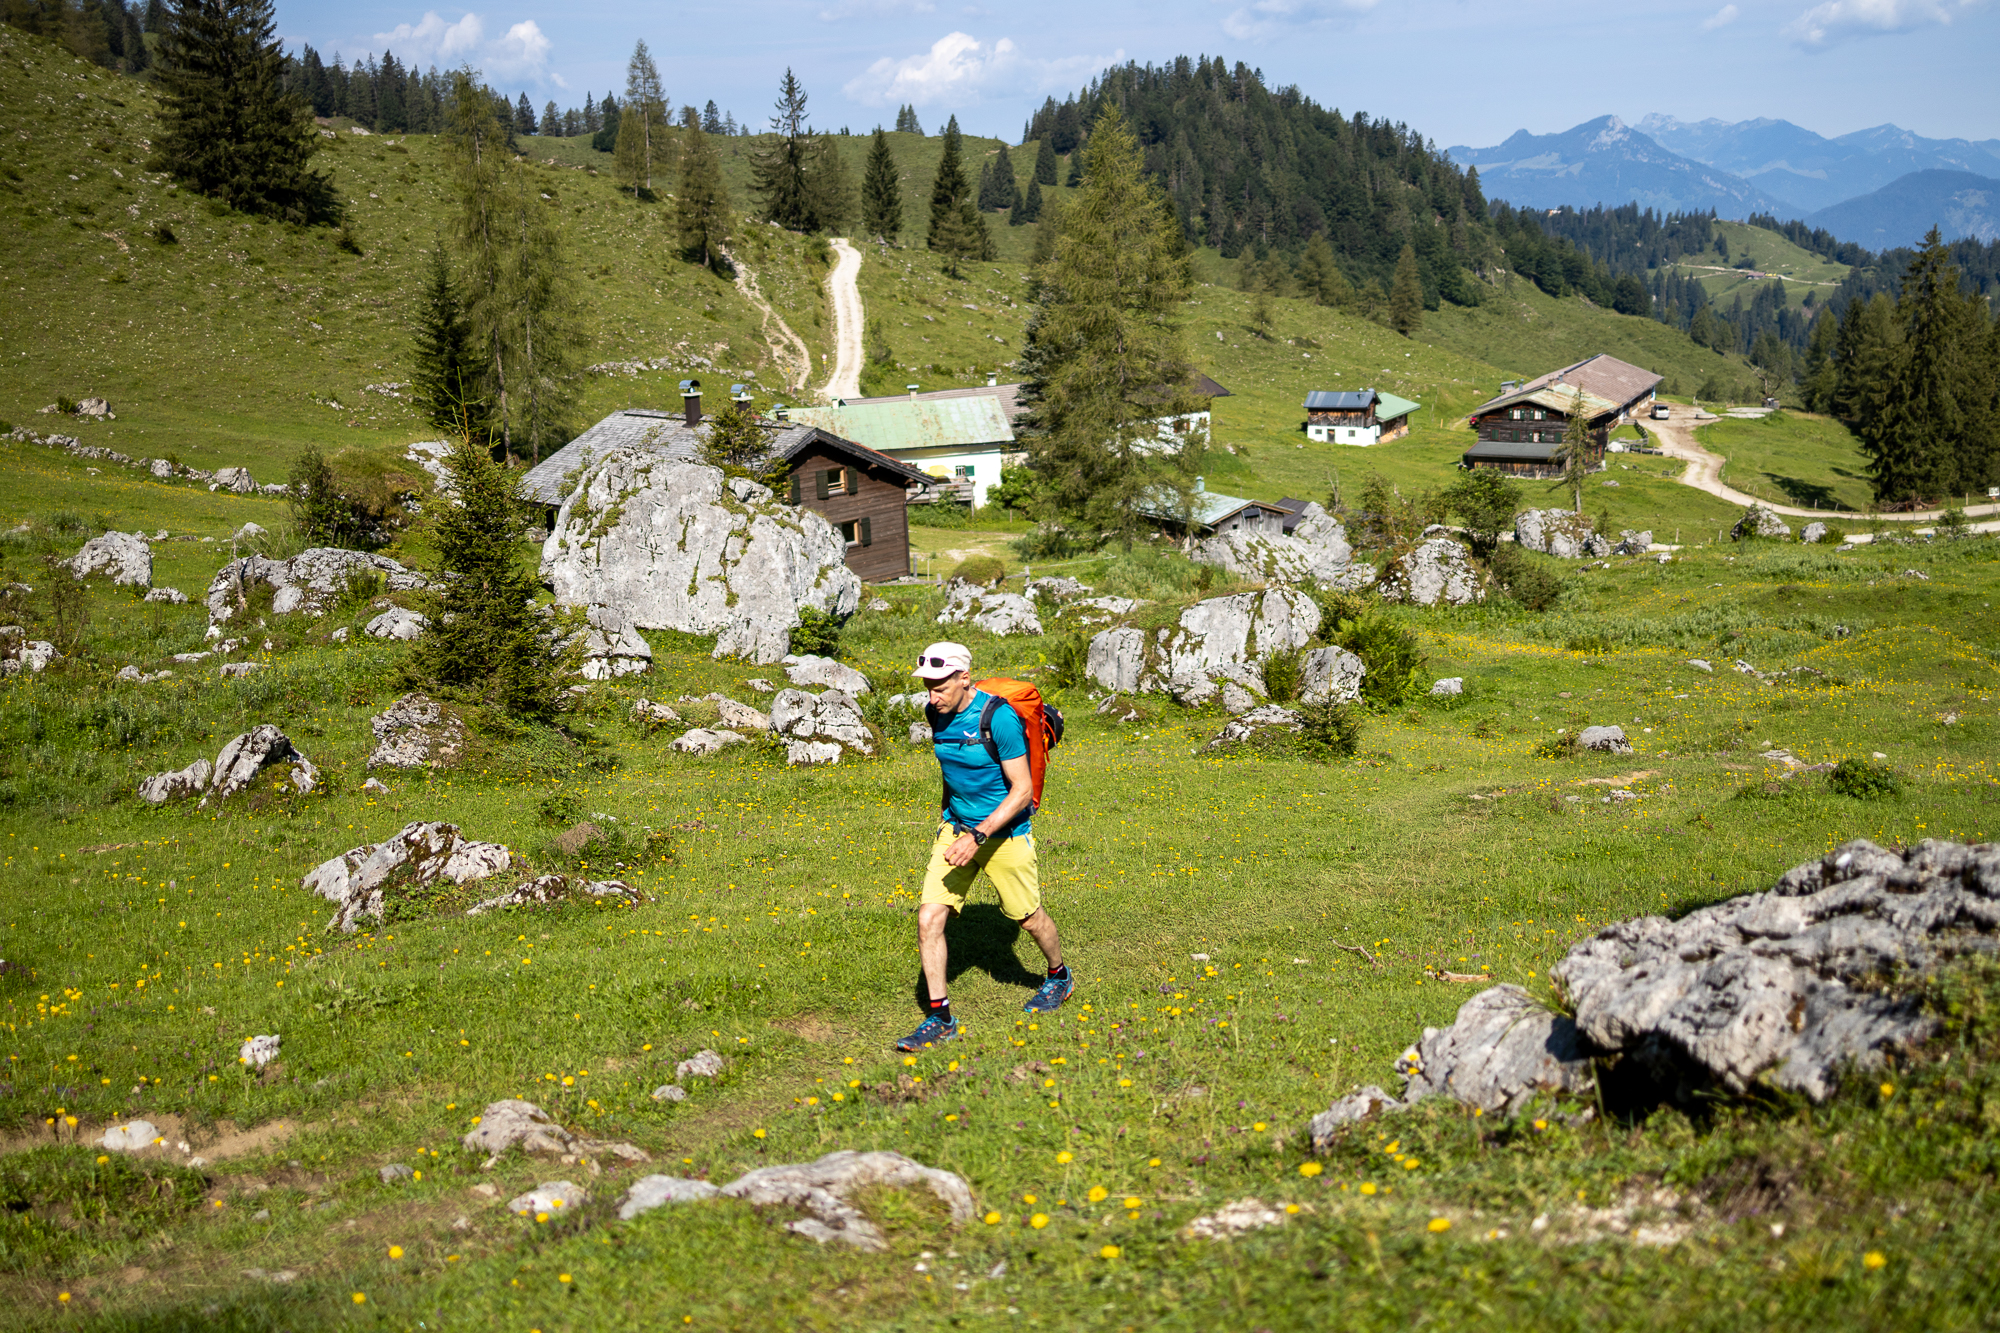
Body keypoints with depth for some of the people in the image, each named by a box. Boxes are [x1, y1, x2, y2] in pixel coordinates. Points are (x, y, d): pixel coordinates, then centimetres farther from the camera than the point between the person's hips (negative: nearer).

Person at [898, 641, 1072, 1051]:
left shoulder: (999, 717, -24)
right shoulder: (937, 715, -5)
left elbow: (1022, 790, -22)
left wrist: (978, 837, -29)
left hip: (1004, 832, -5)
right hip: (956, 828, 5)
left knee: (1028, 917, 13)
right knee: (929, 918, -9)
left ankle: (1059, 977, 44)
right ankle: (939, 1016, 2)